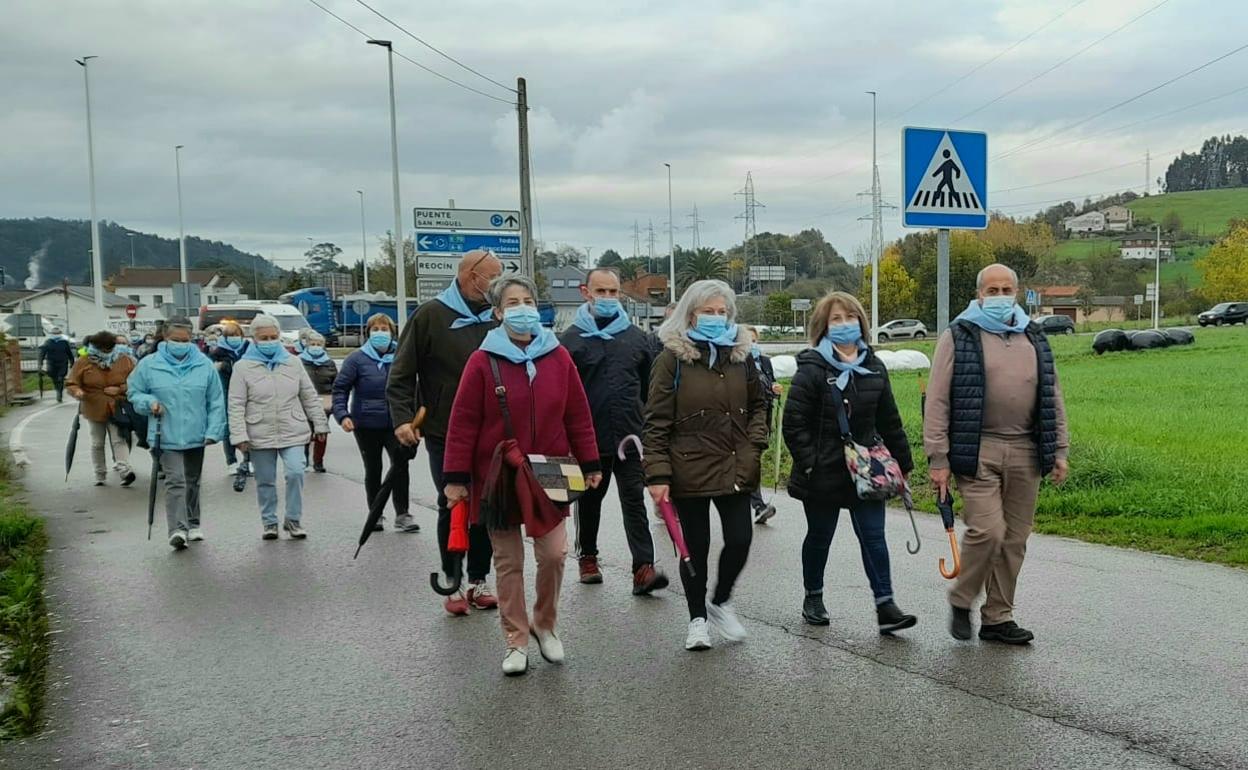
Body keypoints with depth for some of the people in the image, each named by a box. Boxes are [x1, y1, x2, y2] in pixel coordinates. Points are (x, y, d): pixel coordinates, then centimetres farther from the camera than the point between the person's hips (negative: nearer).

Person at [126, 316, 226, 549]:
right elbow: (134, 392, 9)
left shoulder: (204, 364, -1)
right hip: (167, 436, -3)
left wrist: (213, 431, -5)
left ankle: (193, 524, 31)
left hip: (196, 435, 3)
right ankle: (177, 529, -20)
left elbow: (216, 401, 2)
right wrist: (149, 402, -12)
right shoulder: (149, 364, -3)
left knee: (192, 480, 17)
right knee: (175, 480, -15)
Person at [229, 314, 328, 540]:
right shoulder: (243, 367, 0)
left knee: (296, 473, -12)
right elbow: (236, 405, -3)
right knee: (265, 481, 8)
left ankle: (293, 519, 4)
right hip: (260, 435, -1)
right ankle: (269, 522, 23)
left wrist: (320, 424, 9)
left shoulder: (292, 362, 7)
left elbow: (309, 396, 11)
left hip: (292, 433, 1)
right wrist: (239, 435, -11)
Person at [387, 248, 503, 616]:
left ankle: (478, 581, 21)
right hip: (444, 434, -4)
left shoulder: (496, 320, 7)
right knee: (452, 508, 4)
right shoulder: (431, 316, -5)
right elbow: (402, 375, -5)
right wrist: (402, 418, -16)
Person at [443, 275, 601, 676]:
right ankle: (516, 641, 19)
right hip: (498, 477, -1)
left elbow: (578, 415, 5)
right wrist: (456, 477, -8)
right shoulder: (482, 361, -7)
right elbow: (463, 423, -6)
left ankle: (546, 624, 24)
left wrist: (590, 464, 5)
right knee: (508, 562, 7)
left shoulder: (558, 357, 0)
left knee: (553, 553, -1)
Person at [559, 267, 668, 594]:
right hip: (589, 438, -1)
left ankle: (643, 568, -8)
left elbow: (650, 389, 13)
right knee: (589, 501, 14)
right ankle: (587, 557, 31)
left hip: (630, 437, 1)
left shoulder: (636, 337, 7)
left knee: (634, 501, -4)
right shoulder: (572, 339, -1)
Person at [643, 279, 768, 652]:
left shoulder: (740, 354, 7)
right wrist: (657, 474, -12)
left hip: (735, 469, 4)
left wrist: (754, 443, 3)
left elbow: (758, 404, 20)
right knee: (695, 546, 7)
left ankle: (720, 602, 28)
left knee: (740, 541, 1)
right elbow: (656, 422, -7)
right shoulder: (673, 358, -6)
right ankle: (697, 619, 25)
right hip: (690, 470, -3)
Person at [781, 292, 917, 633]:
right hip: (824, 474, -3)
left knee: (874, 536, -1)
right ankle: (813, 599, 29)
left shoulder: (873, 367, 7)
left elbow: (889, 421, 14)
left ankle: (885, 605, 2)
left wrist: (902, 461, 14)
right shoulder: (812, 369, -10)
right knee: (819, 537, 12)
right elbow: (793, 424, -12)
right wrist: (810, 464, -16)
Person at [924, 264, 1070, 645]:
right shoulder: (958, 338, 0)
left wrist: (1059, 450, 11)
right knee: (987, 530, -14)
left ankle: (998, 617, 18)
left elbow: (1053, 399, 19)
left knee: (1014, 539, 7)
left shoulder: (1035, 340, 16)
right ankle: (961, 600, 9)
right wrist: (938, 459, -10)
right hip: (977, 452, -5)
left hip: (1025, 454, 5)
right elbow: (937, 402, -4)